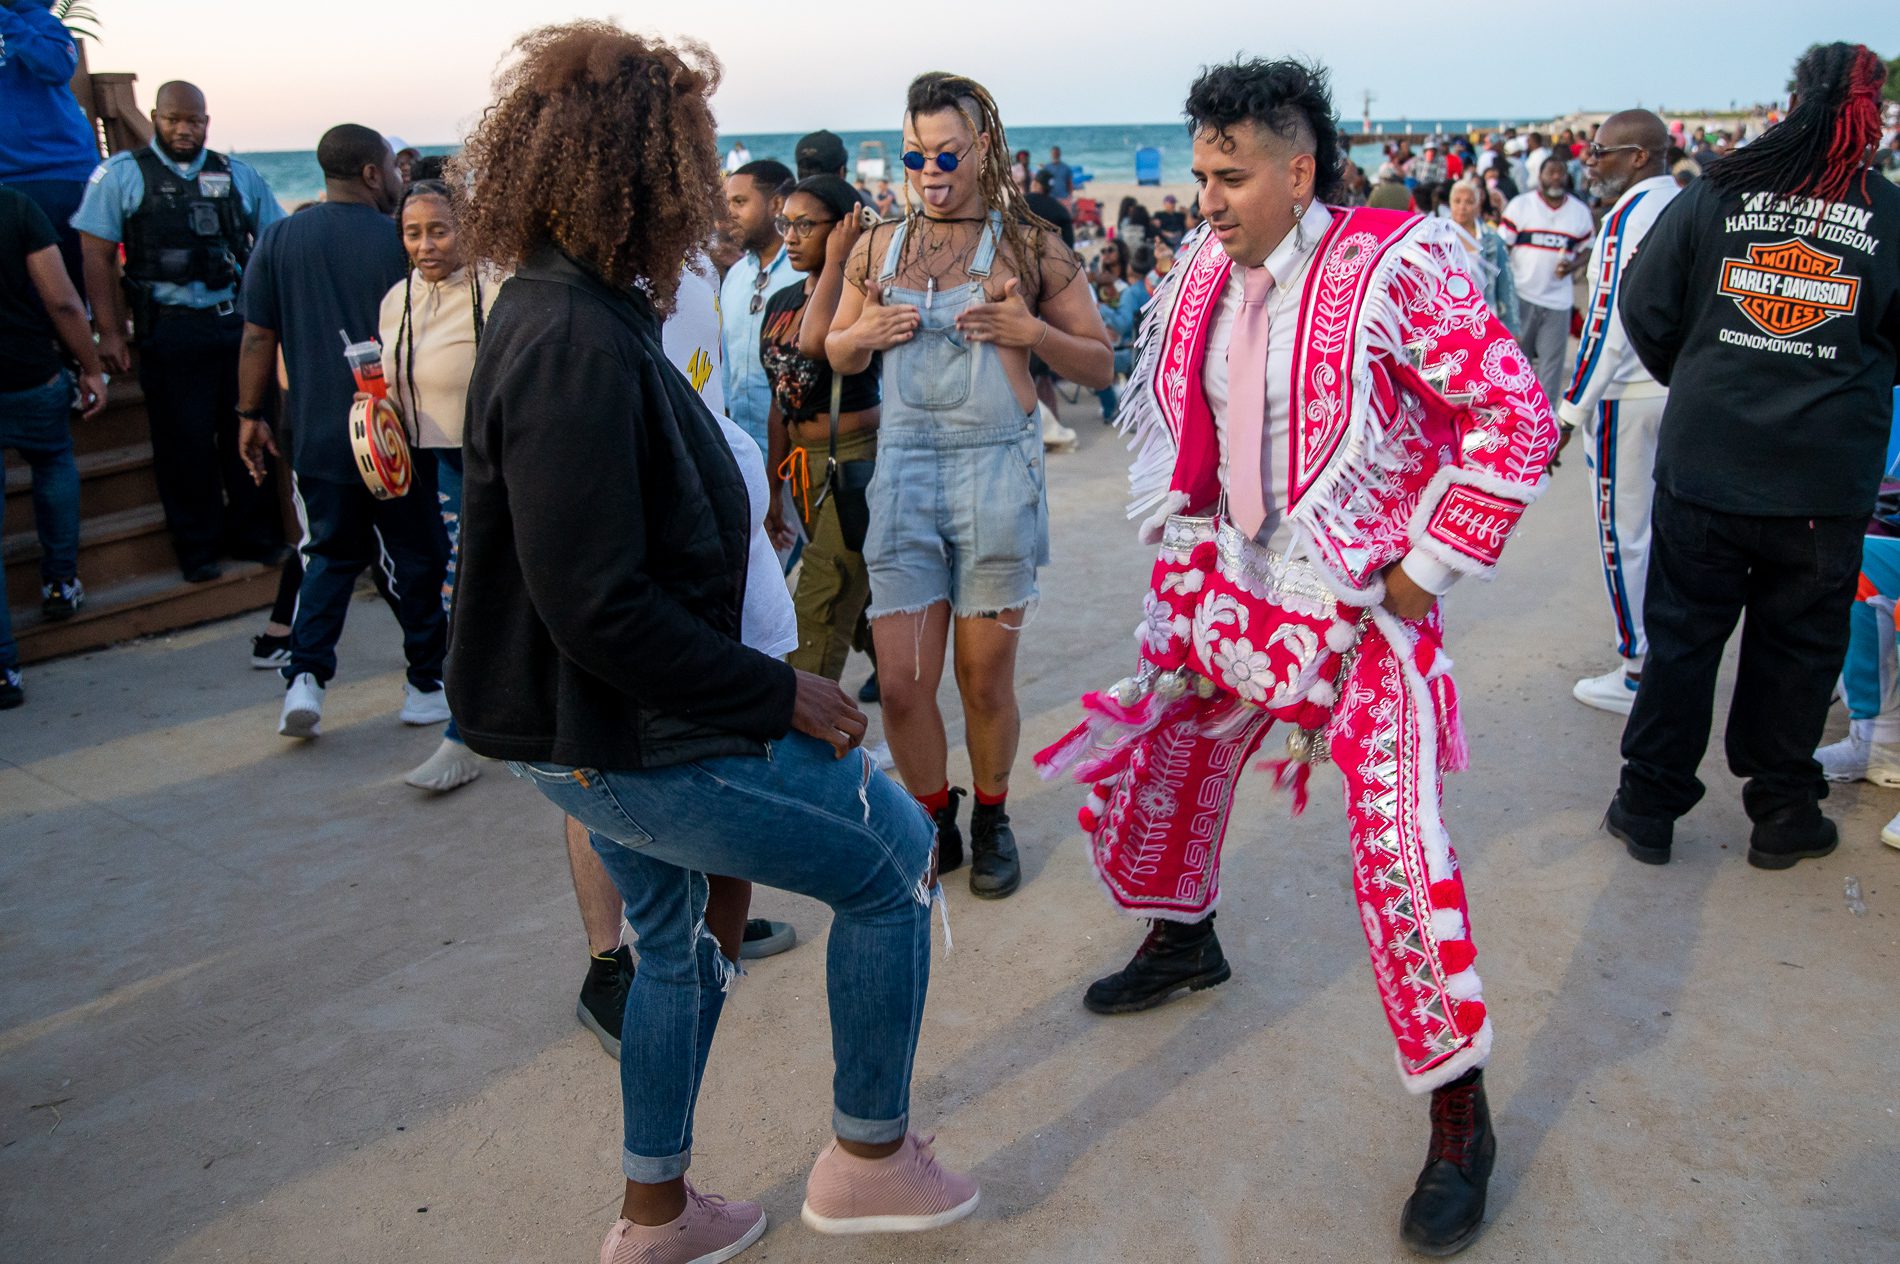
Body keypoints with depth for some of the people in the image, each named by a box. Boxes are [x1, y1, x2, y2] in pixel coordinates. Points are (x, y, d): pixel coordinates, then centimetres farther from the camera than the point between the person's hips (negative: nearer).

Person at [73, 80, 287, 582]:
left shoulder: (238, 174, 10)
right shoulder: (121, 174, 2)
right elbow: (98, 255, 0)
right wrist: (110, 332, -6)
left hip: (238, 321, 3)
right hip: (169, 330, -2)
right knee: (185, 443, 4)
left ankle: (256, 536, 21)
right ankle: (198, 549, 16)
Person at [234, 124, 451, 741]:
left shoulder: (278, 239, 3)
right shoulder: (398, 241, -8)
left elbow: (258, 336, 4)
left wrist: (250, 415, 12)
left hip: (316, 436, 4)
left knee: (331, 554, 15)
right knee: (418, 557, 9)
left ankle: (304, 678, 1)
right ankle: (425, 686, 18)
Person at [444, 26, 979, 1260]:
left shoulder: (563, 312, 7)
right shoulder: (578, 346, -25)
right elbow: (598, 609, -28)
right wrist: (775, 694, -21)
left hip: (606, 728, 11)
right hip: (635, 740, -10)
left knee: (679, 945, 24)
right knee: (892, 855, 2)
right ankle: (869, 1154, 20)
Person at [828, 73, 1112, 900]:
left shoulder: (1031, 246, 1)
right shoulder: (878, 249, 10)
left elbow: (1100, 368, 3)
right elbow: (837, 354, 22)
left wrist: (1030, 331, -15)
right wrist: (866, 333, -1)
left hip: (997, 473, -2)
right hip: (902, 469, 3)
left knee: (985, 680, 7)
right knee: (901, 683, 1)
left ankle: (991, 820, 32)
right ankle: (934, 823, 26)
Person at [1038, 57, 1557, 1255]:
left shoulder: (1396, 268, -17)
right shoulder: (1202, 272, 4)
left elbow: (1516, 417, -16)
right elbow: (1161, 414, 18)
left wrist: (1416, 577, -15)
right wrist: (1182, 546, 9)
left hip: (1359, 611, -7)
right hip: (1228, 594, 7)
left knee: (1400, 853, -10)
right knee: (1151, 766, 17)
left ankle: (1461, 1117, 9)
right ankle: (1184, 938, 48)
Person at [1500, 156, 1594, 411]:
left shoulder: (1580, 211, 6)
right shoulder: (1519, 205, -2)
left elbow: (1585, 250, 13)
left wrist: (1572, 266, -11)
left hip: (1558, 299, 2)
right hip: (1521, 295, -2)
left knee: (1551, 360, 2)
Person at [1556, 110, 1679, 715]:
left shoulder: (1629, 215, -15)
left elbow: (1609, 323, -19)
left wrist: (1571, 411, -16)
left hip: (1628, 395, -8)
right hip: (1678, 389, 9)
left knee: (1624, 534, 1)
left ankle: (1638, 673, 9)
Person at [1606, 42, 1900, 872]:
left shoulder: (1714, 195, -5)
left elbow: (1645, 313, -2)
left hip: (1703, 463, 0)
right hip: (1827, 482, 0)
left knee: (1681, 634, 11)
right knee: (1796, 646, 14)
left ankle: (1648, 806, 18)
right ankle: (1780, 813, 26)